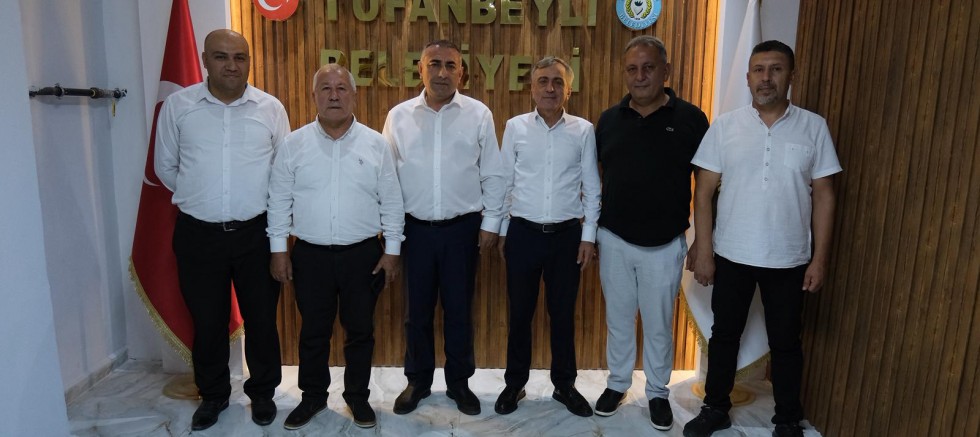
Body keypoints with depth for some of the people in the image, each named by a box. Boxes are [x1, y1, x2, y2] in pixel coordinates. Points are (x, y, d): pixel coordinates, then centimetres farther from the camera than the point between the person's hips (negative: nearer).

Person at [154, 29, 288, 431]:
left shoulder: (271, 108, -2)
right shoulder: (177, 105, -1)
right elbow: (165, 166, 10)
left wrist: (256, 201, 8)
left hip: (256, 231, 0)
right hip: (198, 233, 1)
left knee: (261, 317, 11)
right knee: (207, 321, 13)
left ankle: (262, 392, 32)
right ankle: (213, 395, 34)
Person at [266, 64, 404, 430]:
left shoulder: (376, 144, -1)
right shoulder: (294, 144, 0)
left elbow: (392, 202, 0)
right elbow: (279, 201, 2)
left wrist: (392, 250, -2)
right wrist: (279, 249, 0)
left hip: (363, 253, 0)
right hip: (310, 254, 1)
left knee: (360, 330, 11)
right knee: (313, 331, 13)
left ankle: (357, 395, 30)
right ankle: (313, 396, 32)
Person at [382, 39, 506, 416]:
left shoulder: (479, 115, -2)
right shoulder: (399, 116, 1)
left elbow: (493, 175, 1)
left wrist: (490, 223, -1)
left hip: (462, 227, -1)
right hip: (415, 227, 1)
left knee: (459, 310, 10)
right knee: (417, 310, 12)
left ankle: (459, 383, 28)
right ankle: (417, 382, 30)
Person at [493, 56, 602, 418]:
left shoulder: (584, 131, 0)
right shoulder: (515, 127, 0)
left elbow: (592, 188, 3)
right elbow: (504, 182, 4)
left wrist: (588, 236, -1)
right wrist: (501, 231, 4)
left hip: (567, 234, 0)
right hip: (523, 232, 0)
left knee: (563, 313, 12)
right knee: (519, 312, 10)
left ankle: (564, 385, 29)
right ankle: (515, 383, 27)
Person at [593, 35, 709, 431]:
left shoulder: (690, 118, -6)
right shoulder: (609, 119, 2)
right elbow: (596, 176, 8)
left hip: (665, 244, -2)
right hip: (614, 240, 2)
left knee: (658, 324, 13)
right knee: (618, 319, 16)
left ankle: (658, 392, 32)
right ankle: (617, 383, 34)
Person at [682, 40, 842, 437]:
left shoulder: (814, 127, -2)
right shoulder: (724, 126, -3)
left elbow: (823, 196, 0)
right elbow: (704, 191, -2)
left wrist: (819, 258, -3)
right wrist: (703, 249, -6)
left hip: (789, 259, 0)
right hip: (731, 256, 0)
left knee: (786, 343, 13)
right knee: (724, 335, 14)